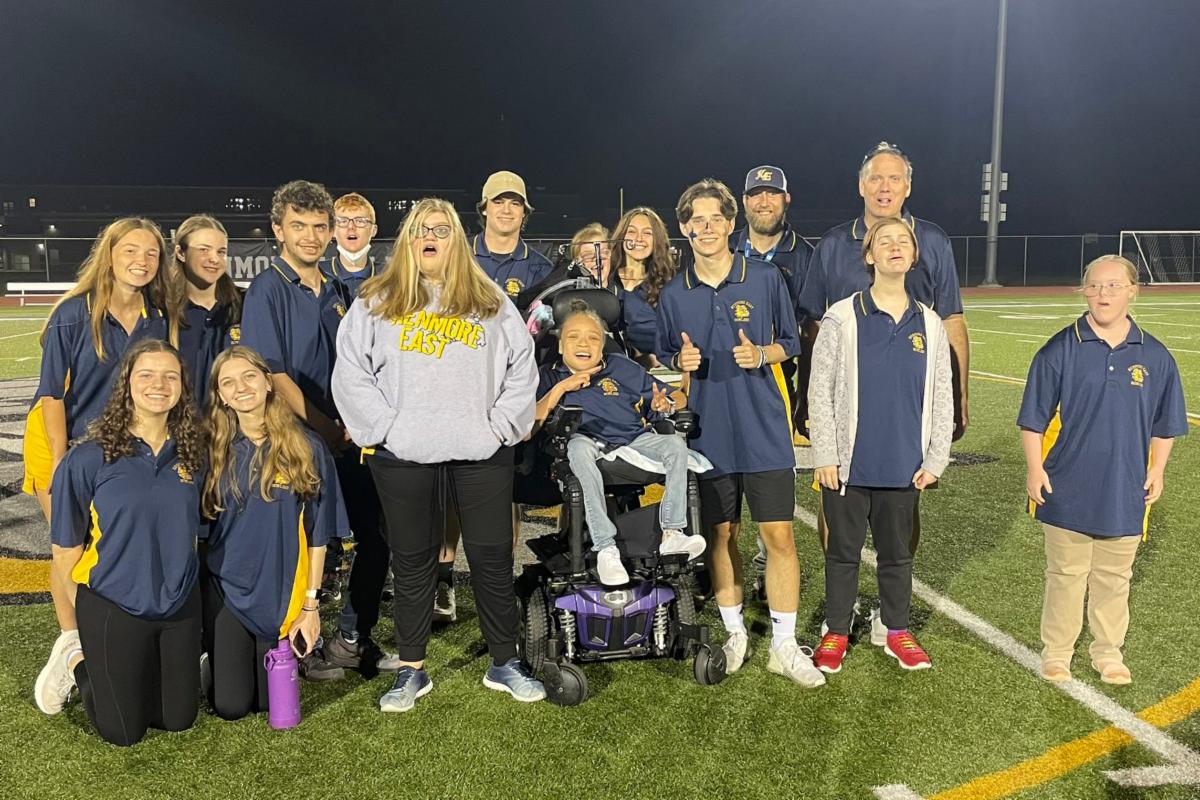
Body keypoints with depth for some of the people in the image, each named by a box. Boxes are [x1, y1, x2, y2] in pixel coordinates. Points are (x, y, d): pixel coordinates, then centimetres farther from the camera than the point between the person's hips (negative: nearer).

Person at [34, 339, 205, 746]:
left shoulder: (191, 455, -3)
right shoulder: (89, 459, -16)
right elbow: (65, 549, -8)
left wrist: (178, 585, 9)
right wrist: (87, 612, -3)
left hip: (180, 607, 4)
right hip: (113, 610, -4)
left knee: (178, 720, 15)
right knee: (123, 732, 10)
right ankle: (77, 661, 32)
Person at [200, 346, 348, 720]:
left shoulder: (306, 448, -7)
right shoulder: (213, 450, -3)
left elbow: (317, 534, -5)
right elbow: (198, 528, 4)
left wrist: (310, 604, -6)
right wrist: (193, 599, 0)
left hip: (282, 592, -1)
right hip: (225, 588, 1)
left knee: (269, 701, 8)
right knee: (230, 706, 3)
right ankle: (213, 661, 35)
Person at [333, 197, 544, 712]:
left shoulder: (491, 301, 10)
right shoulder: (375, 303, 6)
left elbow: (522, 369, 7)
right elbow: (350, 374, 0)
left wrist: (499, 425, -4)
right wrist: (387, 427, -9)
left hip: (482, 455, 1)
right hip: (403, 457, -1)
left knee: (493, 557, 6)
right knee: (413, 562, 9)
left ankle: (504, 665, 21)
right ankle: (411, 671, 22)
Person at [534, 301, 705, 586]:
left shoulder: (621, 366, 19)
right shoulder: (550, 376, 15)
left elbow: (679, 397, 19)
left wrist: (666, 404, -5)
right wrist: (561, 388, -5)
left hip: (635, 437, 3)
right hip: (588, 440, -3)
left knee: (676, 445, -23)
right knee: (578, 448, -37)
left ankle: (672, 534, -21)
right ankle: (605, 548, -40)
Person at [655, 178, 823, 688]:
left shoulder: (765, 279, 0)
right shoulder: (674, 295, 4)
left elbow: (790, 343, 7)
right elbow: (665, 359, 14)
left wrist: (761, 354, -13)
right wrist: (681, 361, -9)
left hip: (765, 431, -1)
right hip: (708, 432, 2)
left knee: (779, 536, -2)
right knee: (721, 535, 10)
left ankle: (784, 645, 10)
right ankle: (734, 633, 26)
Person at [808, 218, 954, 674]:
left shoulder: (929, 324, 5)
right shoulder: (842, 318, -4)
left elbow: (942, 398, 8)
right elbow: (819, 390, -5)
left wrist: (935, 460, 3)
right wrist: (825, 456, -8)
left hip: (904, 466, 2)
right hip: (849, 463, -2)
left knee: (897, 552, 14)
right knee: (843, 551, 9)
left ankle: (897, 633, 29)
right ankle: (836, 634, 22)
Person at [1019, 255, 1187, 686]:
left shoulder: (1155, 356, 1)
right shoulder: (1060, 350, -7)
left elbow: (1165, 424, 11)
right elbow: (1033, 419, -3)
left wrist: (1156, 470, 4)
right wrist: (1035, 468, -8)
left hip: (1125, 493, 2)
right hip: (1068, 489, -2)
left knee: (1114, 578, 14)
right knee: (1065, 574, 8)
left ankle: (1109, 653, 29)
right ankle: (1056, 652, 22)